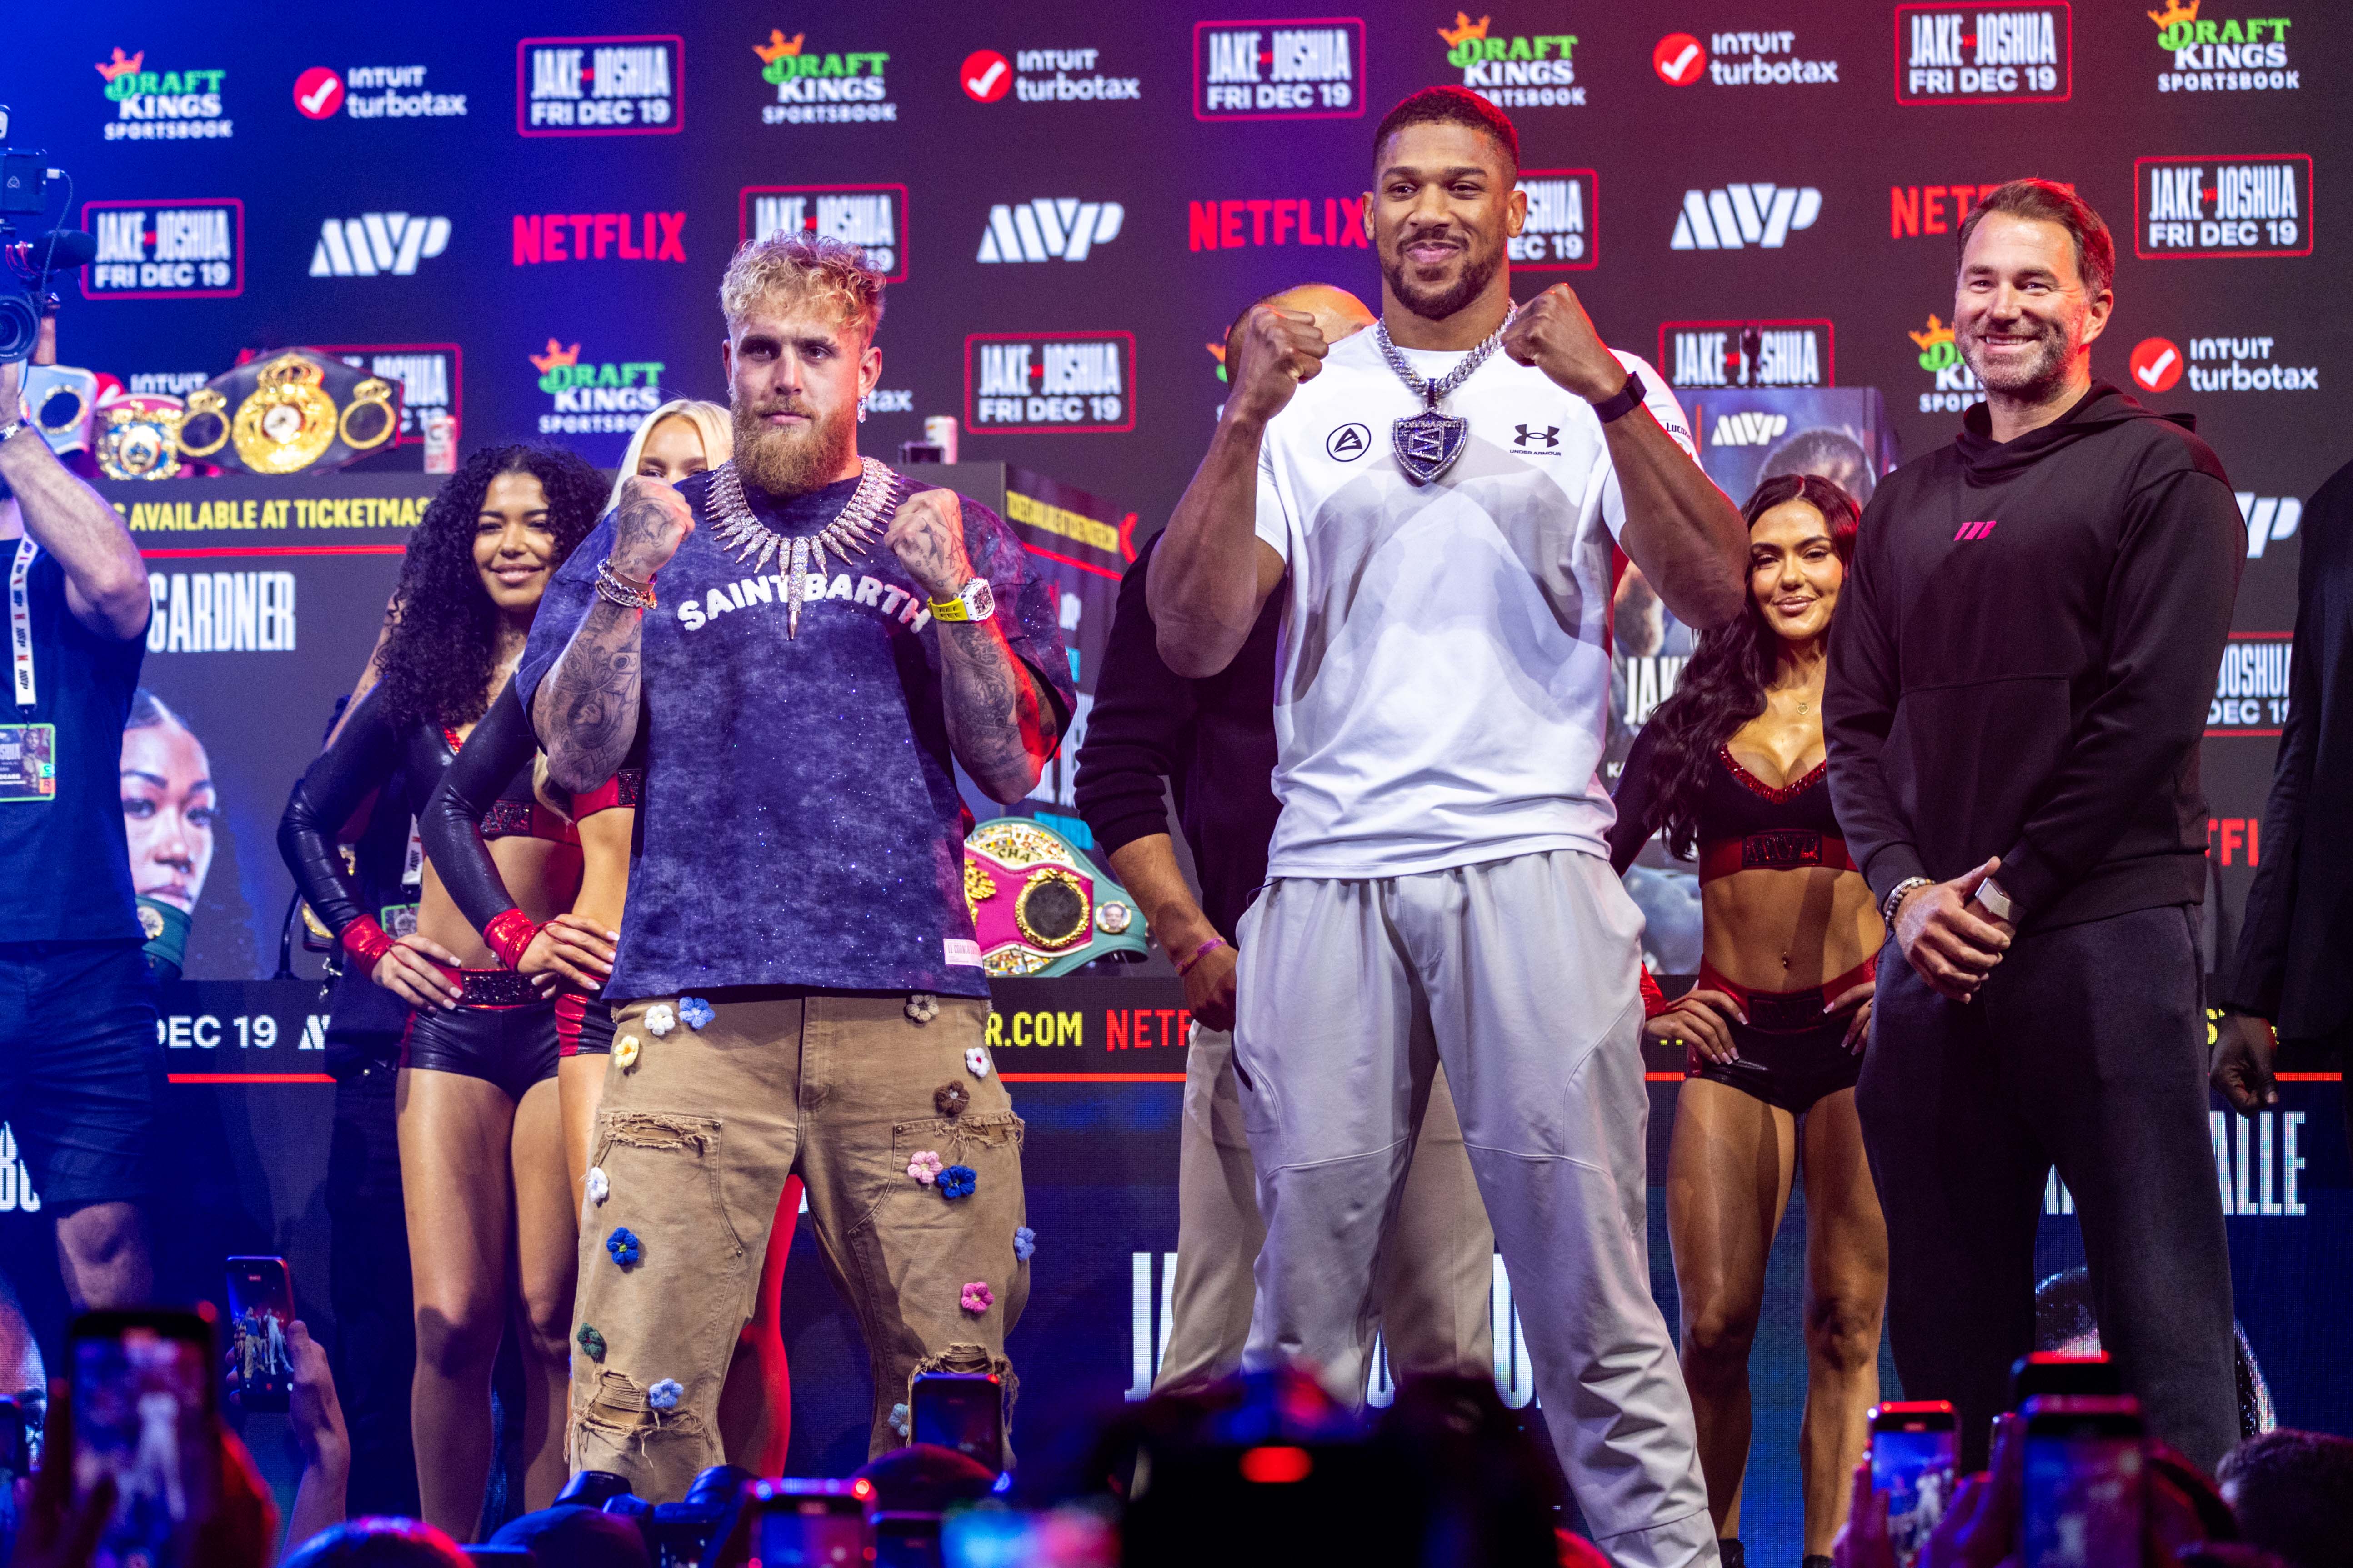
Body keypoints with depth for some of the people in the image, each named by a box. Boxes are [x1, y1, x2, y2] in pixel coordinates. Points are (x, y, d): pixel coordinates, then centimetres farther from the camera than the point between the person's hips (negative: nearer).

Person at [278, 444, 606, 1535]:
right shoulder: (424, 687, 12)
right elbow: (307, 821, 20)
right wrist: (368, 944, 10)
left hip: (571, 1013, -2)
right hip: (449, 1017, 2)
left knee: (553, 1320, -3)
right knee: (451, 1321, -6)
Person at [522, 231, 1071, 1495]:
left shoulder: (955, 538, 17)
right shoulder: (645, 535, 18)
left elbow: (1015, 768, 8)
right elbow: (578, 758, 8)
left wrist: (953, 594, -4)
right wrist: (630, 585, -4)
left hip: (907, 1004, 0)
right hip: (693, 1003, 0)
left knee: (951, 1377, -5)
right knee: (638, 1383, -13)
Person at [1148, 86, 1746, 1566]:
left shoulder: (1597, 387, 10)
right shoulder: (1307, 397, 13)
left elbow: (1716, 595, -4)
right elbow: (1195, 640, 3)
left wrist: (1610, 395, -15)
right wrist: (1245, 424, -8)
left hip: (1533, 858, -2)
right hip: (1328, 871, 2)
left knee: (1592, 1290, -7)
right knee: (1302, 1297, 1)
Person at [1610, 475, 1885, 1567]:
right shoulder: (1698, 719, 11)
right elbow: (1599, 868, 16)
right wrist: (1639, 1009, 10)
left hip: (1856, 1035, -2)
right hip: (1733, 1043, 2)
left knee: (1847, 1319, -5)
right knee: (1716, 1322, -5)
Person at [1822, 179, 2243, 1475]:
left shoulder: (2159, 474, 2)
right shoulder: (1908, 505, 19)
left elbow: (2151, 711, -7)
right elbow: (1855, 723, 15)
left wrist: (2009, 890, -10)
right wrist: (1907, 889, -2)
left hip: (2101, 932, -5)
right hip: (1932, 946, 5)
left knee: (2157, 1295, -7)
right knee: (1946, 1308, 6)